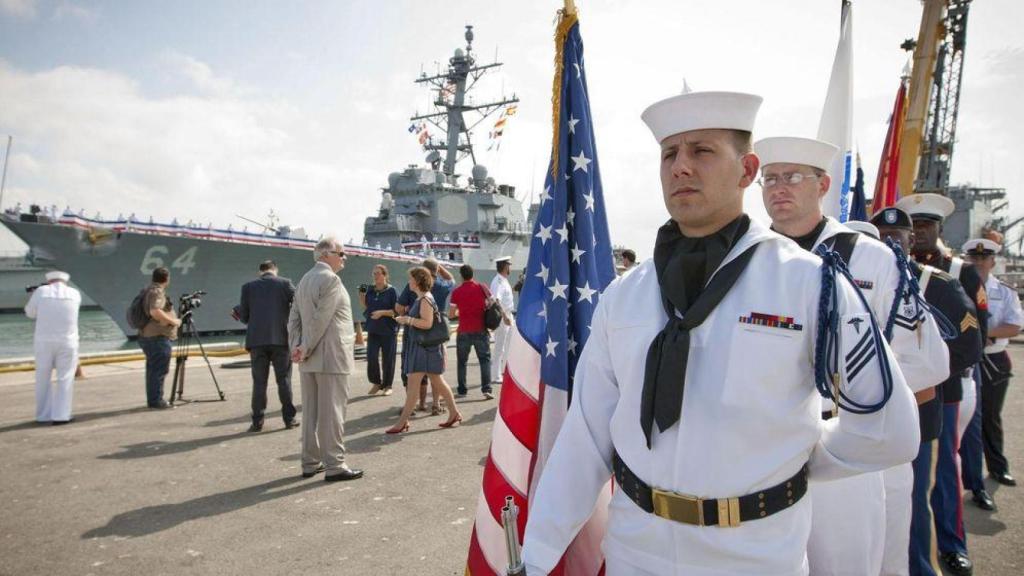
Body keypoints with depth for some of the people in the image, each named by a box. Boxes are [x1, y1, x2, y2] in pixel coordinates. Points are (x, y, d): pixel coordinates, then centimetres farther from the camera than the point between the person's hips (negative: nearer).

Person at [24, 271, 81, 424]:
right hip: (67, 342, -1)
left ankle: (43, 415, 18)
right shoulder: (75, 294, 2)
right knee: (65, 379, 4)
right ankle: (61, 415, 0)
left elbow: (30, 313, 11)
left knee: (43, 379, 13)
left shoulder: (41, 291, -1)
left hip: (44, 342, 1)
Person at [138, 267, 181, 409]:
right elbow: (155, 312, -29)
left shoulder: (150, 290, 16)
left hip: (147, 336, 10)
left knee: (153, 369, 15)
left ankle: (153, 400, 21)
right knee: (159, 370, -6)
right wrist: (173, 321, -19)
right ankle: (156, 401, -3)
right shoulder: (157, 292, -15)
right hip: (158, 337, -10)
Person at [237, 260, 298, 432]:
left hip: (257, 340, 1)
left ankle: (257, 421, 7)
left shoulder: (248, 286, 5)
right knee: (284, 380, 7)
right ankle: (289, 418, 10)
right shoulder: (285, 283, 1)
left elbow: (243, 316, 6)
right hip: (280, 339, -1)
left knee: (259, 382, 6)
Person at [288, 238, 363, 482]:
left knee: (311, 411, 12)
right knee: (332, 412, -4)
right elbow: (321, 320, -18)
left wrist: (296, 347, 1)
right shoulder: (331, 279, -12)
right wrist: (306, 349, -12)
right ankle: (334, 465, 0)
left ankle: (310, 463, 19)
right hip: (330, 356, -9)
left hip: (309, 359, 9)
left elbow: (294, 318, 10)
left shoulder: (304, 280, 16)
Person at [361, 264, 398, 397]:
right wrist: (362, 299, -2)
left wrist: (382, 312, -20)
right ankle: (376, 383, 16)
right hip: (373, 330, 3)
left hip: (388, 331, -3)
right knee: (371, 357, -5)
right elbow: (366, 309, 14)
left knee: (387, 359, 2)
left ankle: (387, 386, 17)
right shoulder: (370, 290, 8)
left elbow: (396, 311, -8)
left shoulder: (392, 291, -5)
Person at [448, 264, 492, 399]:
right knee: (485, 359, 6)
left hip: (463, 331, 0)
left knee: (462, 361, 13)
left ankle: (461, 390, 14)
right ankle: (487, 389, -4)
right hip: (481, 330, 0)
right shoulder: (481, 288, -3)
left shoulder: (457, 292, -4)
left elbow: (451, 314, -1)